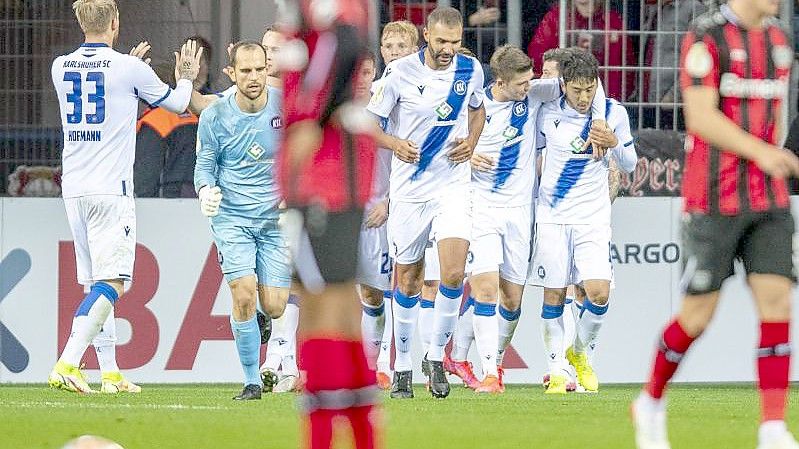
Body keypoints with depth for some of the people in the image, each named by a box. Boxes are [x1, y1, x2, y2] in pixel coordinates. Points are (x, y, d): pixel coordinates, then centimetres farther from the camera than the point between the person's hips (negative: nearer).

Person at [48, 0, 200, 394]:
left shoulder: (61, 68, 6)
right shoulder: (129, 69, -7)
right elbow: (176, 103, 9)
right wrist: (186, 78, 30)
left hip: (73, 188, 6)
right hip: (110, 190, -6)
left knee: (94, 282, 13)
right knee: (112, 282, -9)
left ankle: (110, 373, 12)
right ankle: (67, 365, -24)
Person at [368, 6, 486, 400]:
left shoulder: (471, 70, -1)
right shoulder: (400, 72, -9)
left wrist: (471, 142, 1)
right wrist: (395, 144, -20)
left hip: (453, 185, 1)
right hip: (409, 187, -1)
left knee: (454, 272, -15)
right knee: (408, 279, 6)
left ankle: (437, 357, 3)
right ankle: (402, 366, 19)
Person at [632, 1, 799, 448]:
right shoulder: (706, 37, -10)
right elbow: (700, 117, -20)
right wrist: (760, 152, -31)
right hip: (713, 203, -5)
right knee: (698, 315, 1)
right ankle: (652, 403, 26)